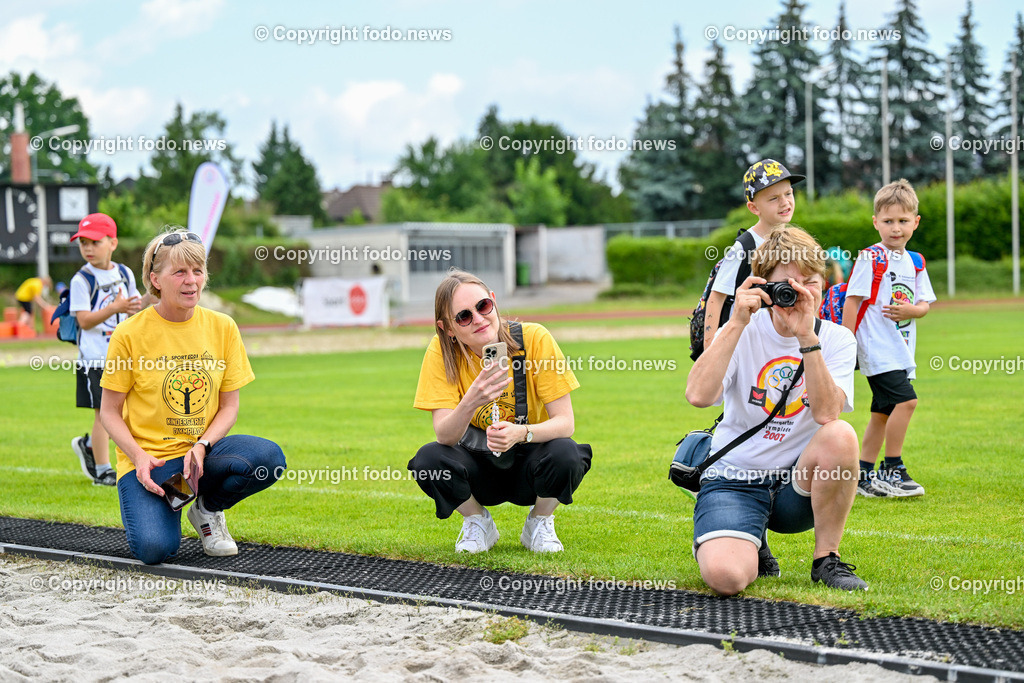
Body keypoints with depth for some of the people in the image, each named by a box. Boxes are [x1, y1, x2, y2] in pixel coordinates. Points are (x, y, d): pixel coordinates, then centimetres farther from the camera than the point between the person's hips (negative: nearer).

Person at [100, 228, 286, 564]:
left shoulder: (222, 328, 1)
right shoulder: (129, 334, -7)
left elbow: (229, 406, 6)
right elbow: (110, 411, -1)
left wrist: (202, 446, -14)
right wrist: (139, 457, -18)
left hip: (203, 449, 3)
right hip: (147, 456, -3)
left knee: (269, 458, -28)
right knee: (154, 548, -28)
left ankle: (207, 507, 2)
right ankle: (167, 504, 10)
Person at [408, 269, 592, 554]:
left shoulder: (534, 339, -19)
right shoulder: (441, 352, -16)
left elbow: (565, 422, -19)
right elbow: (444, 436, -23)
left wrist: (522, 433, -40)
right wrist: (471, 401, -44)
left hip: (530, 462, -1)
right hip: (479, 465, 1)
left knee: (565, 454, -32)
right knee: (429, 459, -28)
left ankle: (539, 524, 1)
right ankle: (478, 522, 3)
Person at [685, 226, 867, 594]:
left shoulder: (836, 339, -2)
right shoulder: (745, 331, -5)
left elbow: (826, 413, -20)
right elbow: (698, 395, -22)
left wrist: (806, 337, -26)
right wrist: (737, 323, -26)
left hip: (799, 482, 1)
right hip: (735, 478, -1)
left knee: (841, 435, -31)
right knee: (726, 576, -28)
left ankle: (827, 558, -10)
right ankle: (750, 542, 12)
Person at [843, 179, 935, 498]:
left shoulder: (915, 262, 12)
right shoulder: (870, 259, -9)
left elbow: (924, 304, 11)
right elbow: (852, 300, -9)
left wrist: (912, 310, -13)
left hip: (900, 349, 8)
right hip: (876, 348, -8)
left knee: (883, 412, 11)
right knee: (905, 400, -19)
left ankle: (863, 476, 20)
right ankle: (892, 470, -10)